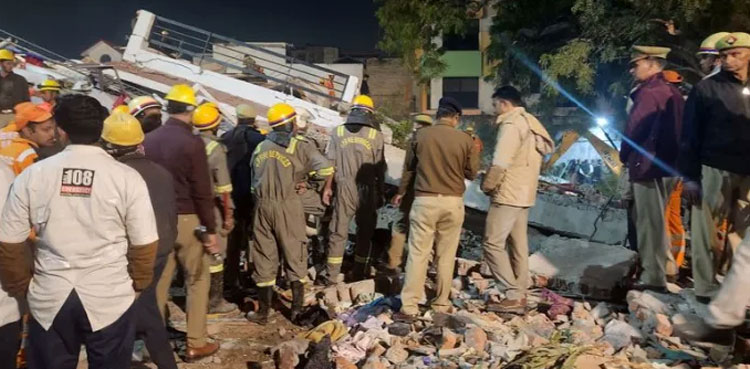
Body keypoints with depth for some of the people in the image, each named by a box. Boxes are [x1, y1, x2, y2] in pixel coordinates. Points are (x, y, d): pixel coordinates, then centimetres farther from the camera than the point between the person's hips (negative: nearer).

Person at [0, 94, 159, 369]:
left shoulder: (31, 175, -4)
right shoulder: (127, 177, -9)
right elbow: (144, 244, -7)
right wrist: (138, 284, 10)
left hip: (49, 298, 2)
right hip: (110, 299, -1)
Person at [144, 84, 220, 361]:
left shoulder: (149, 140, 3)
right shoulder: (192, 143, -15)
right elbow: (202, 192, -15)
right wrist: (211, 230, -9)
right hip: (187, 220, -5)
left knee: (159, 280, 15)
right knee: (197, 281, 8)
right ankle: (196, 344, 13)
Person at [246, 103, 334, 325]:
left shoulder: (260, 148, 11)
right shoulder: (298, 147, -6)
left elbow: (255, 179, 15)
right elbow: (326, 167, -17)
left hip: (262, 205, 4)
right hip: (287, 206, -4)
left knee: (264, 257, 10)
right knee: (295, 256, 9)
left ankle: (263, 312, 17)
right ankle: (297, 309, 12)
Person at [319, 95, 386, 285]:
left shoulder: (337, 132, 0)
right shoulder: (376, 135, -3)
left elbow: (330, 162, 0)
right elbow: (380, 168, -2)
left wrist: (327, 186, 9)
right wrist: (380, 193, 7)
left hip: (344, 188, 1)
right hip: (367, 190, 0)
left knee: (338, 232, 6)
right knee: (365, 233, 13)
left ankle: (331, 276, 8)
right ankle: (359, 274, 20)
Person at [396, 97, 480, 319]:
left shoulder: (421, 135, -2)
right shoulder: (465, 140, -3)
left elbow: (410, 167, 10)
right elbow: (472, 173, 6)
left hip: (425, 200, -1)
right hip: (453, 202, 1)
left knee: (418, 254, 2)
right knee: (446, 255, 12)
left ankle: (409, 307, 2)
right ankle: (441, 303, 21)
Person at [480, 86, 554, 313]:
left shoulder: (512, 123, -13)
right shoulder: (531, 123, 16)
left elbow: (501, 162, -22)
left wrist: (487, 185, -7)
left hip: (508, 194, -10)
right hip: (524, 194, 10)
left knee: (493, 244, -7)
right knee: (519, 246, 11)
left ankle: (514, 296, -8)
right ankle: (520, 296, 15)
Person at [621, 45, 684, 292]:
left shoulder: (649, 93, -15)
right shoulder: (671, 92, 14)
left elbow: (634, 129, -17)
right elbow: (677, 128, 17)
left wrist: (625, 157, -1)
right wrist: (674, 157, 19)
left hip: (648, 165, -10)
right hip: (666, 164, 10)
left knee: (650, 221, -4)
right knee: (655, 219, 20)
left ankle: (653, 277, 1)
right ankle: (663, 267, 29)